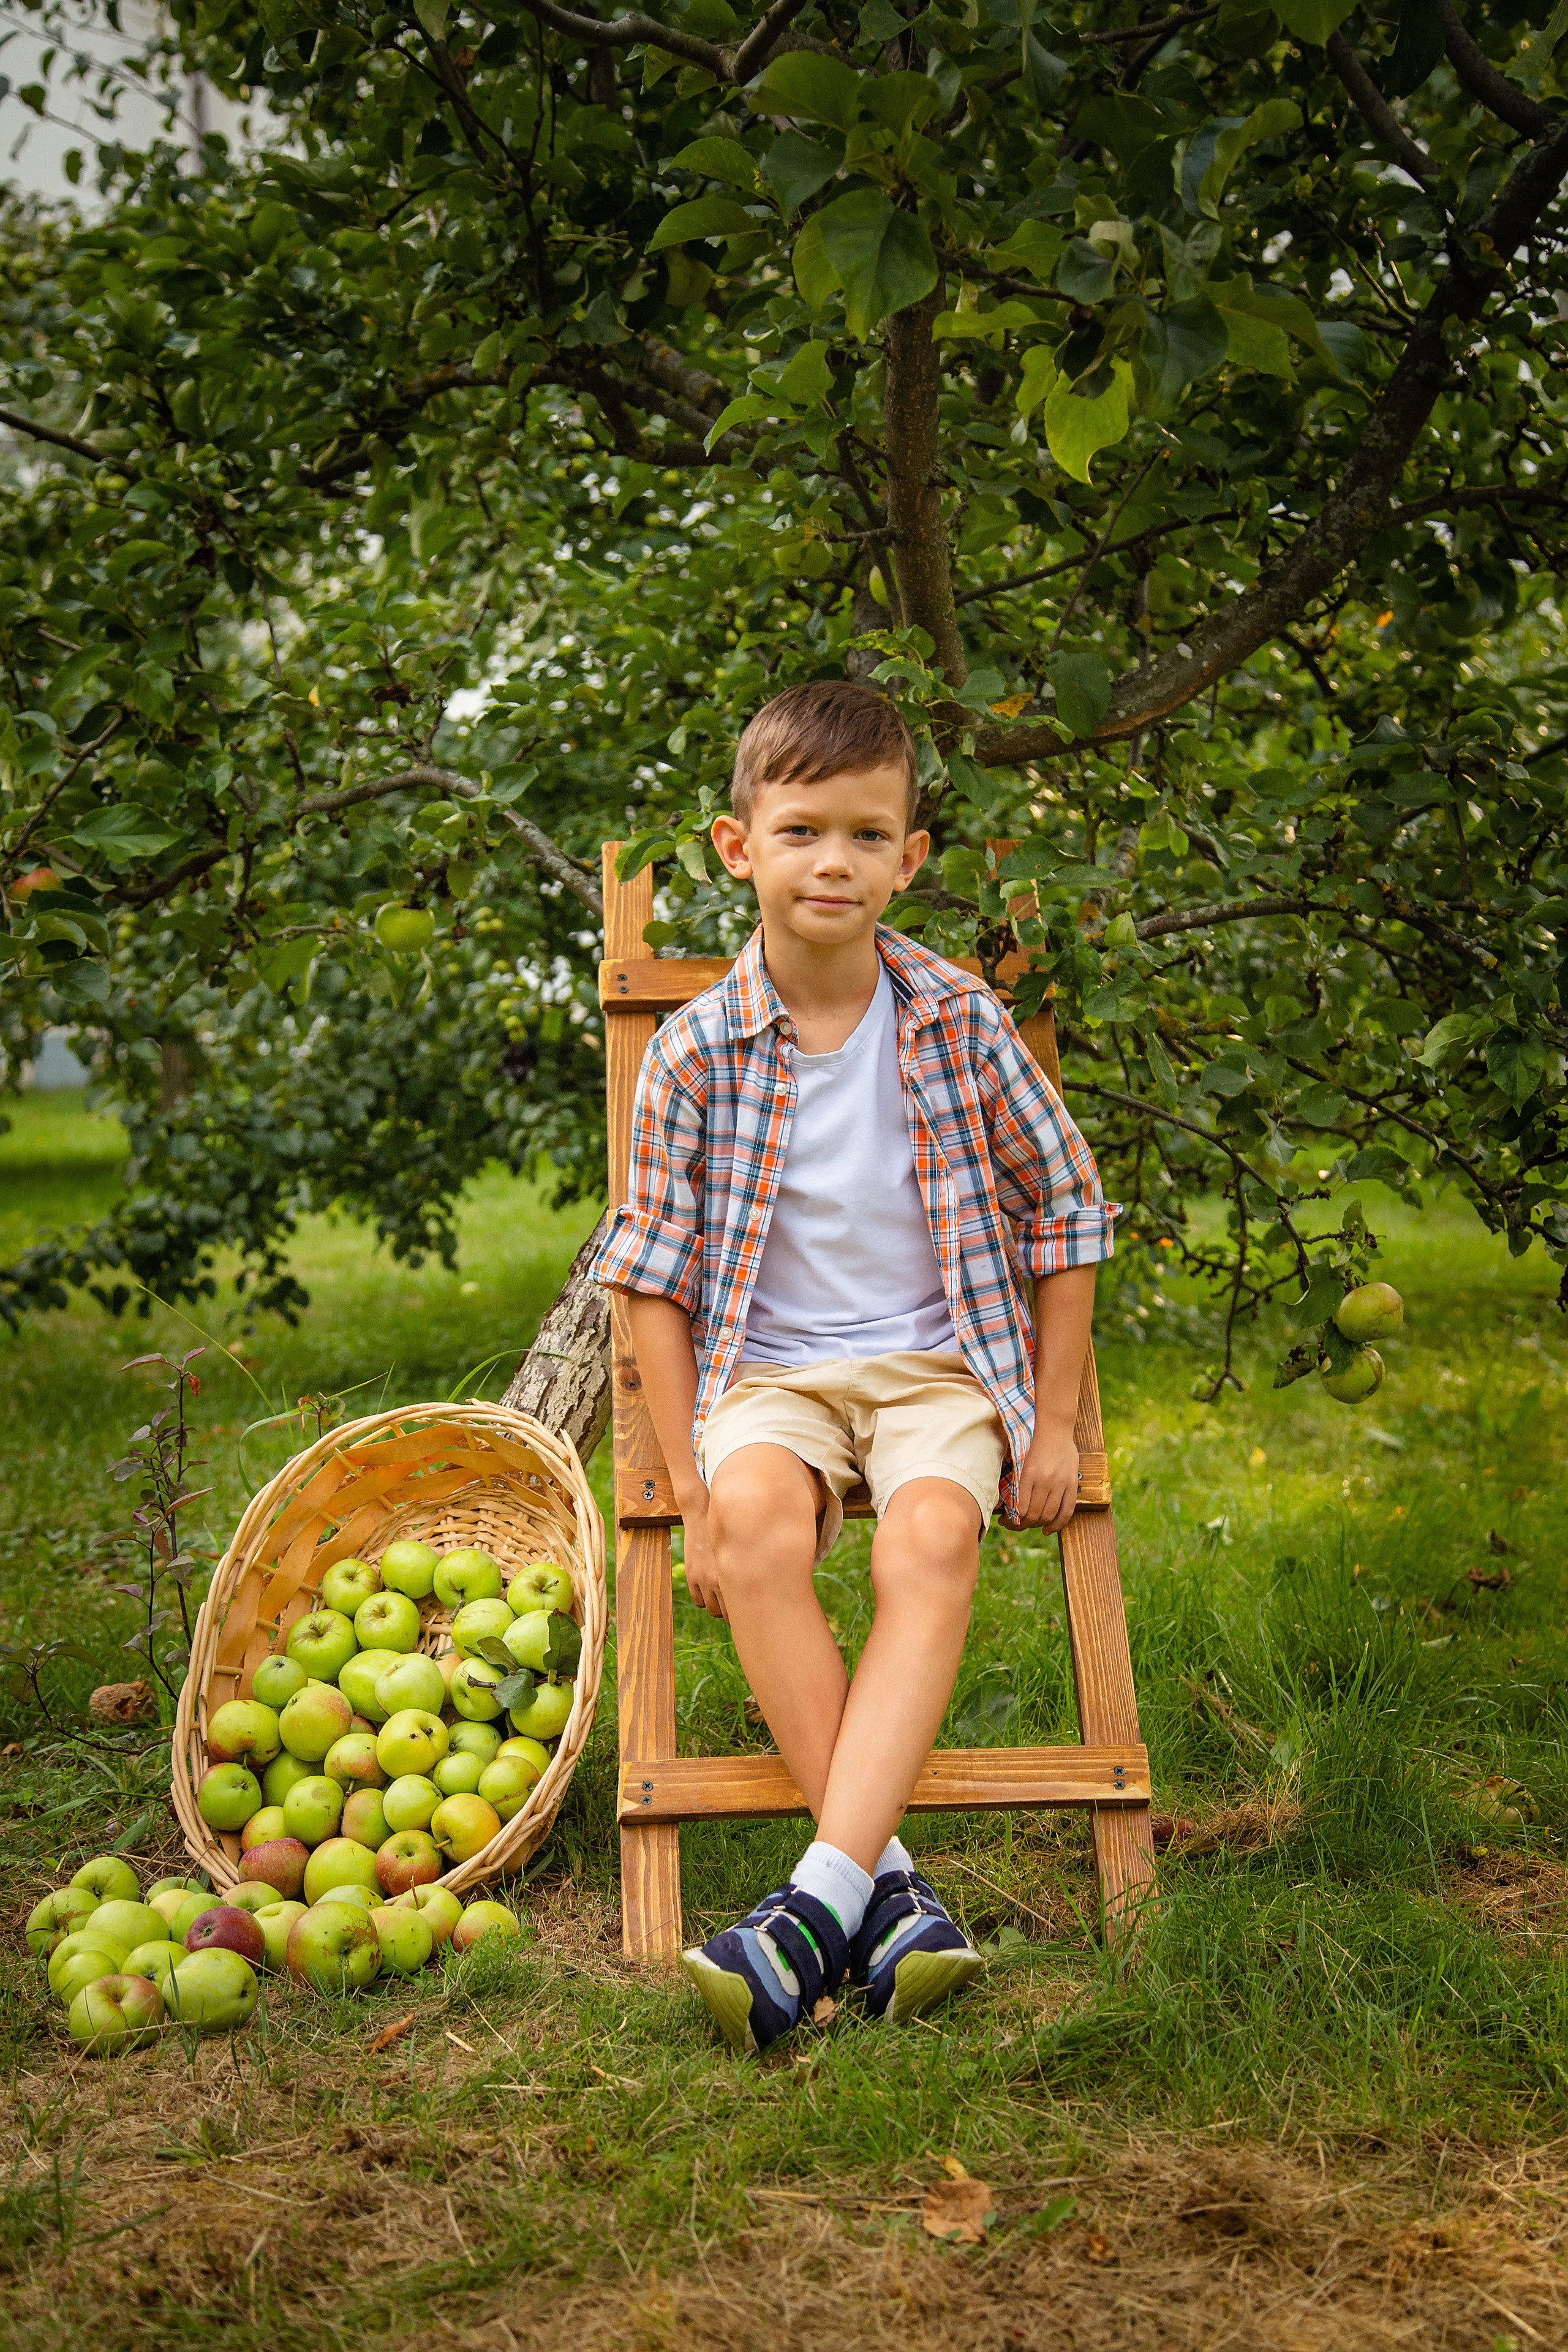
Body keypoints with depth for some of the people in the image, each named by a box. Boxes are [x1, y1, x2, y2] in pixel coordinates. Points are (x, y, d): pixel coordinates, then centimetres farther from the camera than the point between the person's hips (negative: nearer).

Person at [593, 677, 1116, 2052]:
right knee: (759, 1516, -32)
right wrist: (692, 1495, -5)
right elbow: (656, 1278, 0)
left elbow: (1067, 1211, 7)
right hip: (771, 1369, 0)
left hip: (940, 1359, 0)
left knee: (933, 1536, -31)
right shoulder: (697, 1052, -5)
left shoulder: (960, 1025, -4)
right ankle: (887, 1886, -27)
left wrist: (1055, 1424, 4)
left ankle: (822, 1896, -33)